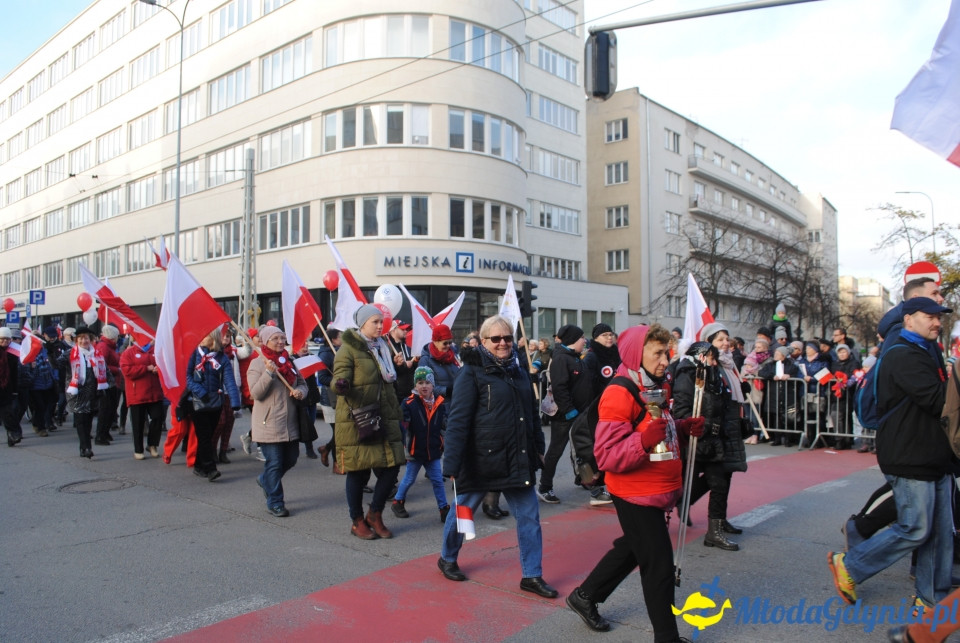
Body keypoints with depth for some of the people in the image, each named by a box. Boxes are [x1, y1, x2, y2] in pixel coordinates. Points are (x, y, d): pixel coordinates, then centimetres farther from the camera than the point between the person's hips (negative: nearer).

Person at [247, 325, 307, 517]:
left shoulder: (289, 361, 12)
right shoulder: (257, 364, -6)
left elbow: (302, 383, 16)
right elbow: (255, 393, -14)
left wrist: (300, 391, -8)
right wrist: (268, 373, -26)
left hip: (291, 422, 6)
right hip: (269, 424, -6)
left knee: (290, 459, 14)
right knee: (274, 463, -1)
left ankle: (265, 480, 40)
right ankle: (275, 502, 13)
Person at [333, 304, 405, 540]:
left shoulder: (382, 348, 16)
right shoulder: (348, 349, -6)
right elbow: (340, 379, -14)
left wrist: (397, 415, 22)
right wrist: (341, 385, -39)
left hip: (384, 419, 6)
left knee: (391, 467, 2)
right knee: (358, 472, 3)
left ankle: (375, 514, 22)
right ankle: (357, 521, 20)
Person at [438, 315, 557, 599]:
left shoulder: (519, 371, 9)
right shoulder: (473, 373, -12)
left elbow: (532, 414, 18)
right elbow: (457, 420, -17)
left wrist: (538, 448, 17)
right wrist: (452, 463, -21)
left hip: (518, 459, 6)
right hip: (481, 459, -6)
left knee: (529, 515, 6)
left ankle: (532, 575, 18)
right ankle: (447, 559, 36)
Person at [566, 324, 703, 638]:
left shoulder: (658, 386, 7)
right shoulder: (619, 394, -21)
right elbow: (607, 456, -24)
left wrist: (685, 426, 3)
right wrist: (644, 441, -39)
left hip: (659, 491, 10)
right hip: (636, 495, -10)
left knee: (631, 549, 23)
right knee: (659, 564, 1)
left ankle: (584, 597, 41)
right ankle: (666, 634, 19)